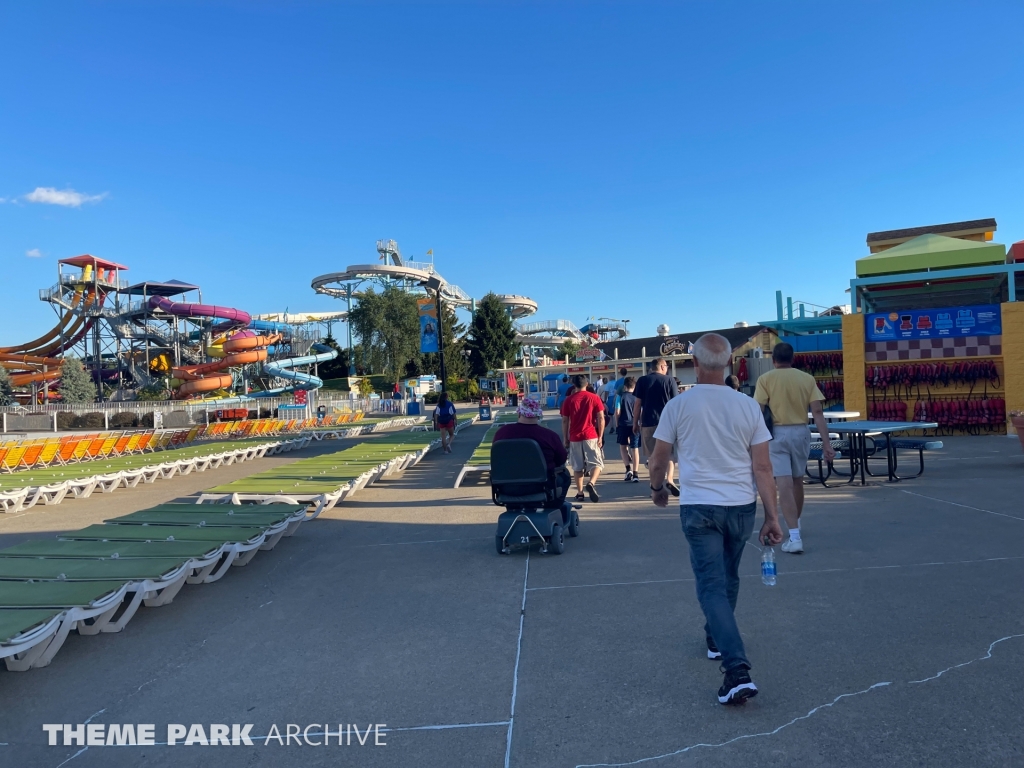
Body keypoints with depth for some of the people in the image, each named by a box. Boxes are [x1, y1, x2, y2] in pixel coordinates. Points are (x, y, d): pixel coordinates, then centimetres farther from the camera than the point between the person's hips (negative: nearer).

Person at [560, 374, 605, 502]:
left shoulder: (569, 400, 3)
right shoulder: (594, 398, 2)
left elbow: (565, 421, 3)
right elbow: (601, 418, -3)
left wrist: (565, 438, 10)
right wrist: (600, 436, 1)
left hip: (575, 437, 1)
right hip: (591, 436, -1)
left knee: (577, 466, 10)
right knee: (597, 463, 4)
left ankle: (580, 493, 9)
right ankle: (591, 483, -20)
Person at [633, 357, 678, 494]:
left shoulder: (642, 381, 2)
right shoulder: (670, 380, 0)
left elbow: (637, 404, 1)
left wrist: (635, 423, 8)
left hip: (648, 423, 0)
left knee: (651, 455, 7)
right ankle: (669, 479, -5)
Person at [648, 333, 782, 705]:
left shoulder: (679, 405, -8)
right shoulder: (748, 406, -2)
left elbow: (658, 459, 0)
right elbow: (763, 468, -3)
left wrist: (658, 488, 19)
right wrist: (772, 516, 2)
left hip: (699, 507, -3)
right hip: (741, 506, 4)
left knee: (712, 587, -1)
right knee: (727, 579, 23)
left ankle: (738, 671, -10)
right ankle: (716, 640, 41)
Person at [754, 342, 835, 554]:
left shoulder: (765, 379, -5)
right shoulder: (807, 378, 2)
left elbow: (759, 412, -11)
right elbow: (817, 412, -3)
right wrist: (826, 443, -2)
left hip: (777, 434, -3)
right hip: (800, 433, 4)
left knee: (784, 484, -6)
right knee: (797, 481, 20)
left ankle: (795, 537, -11)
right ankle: (796, 524, 39)